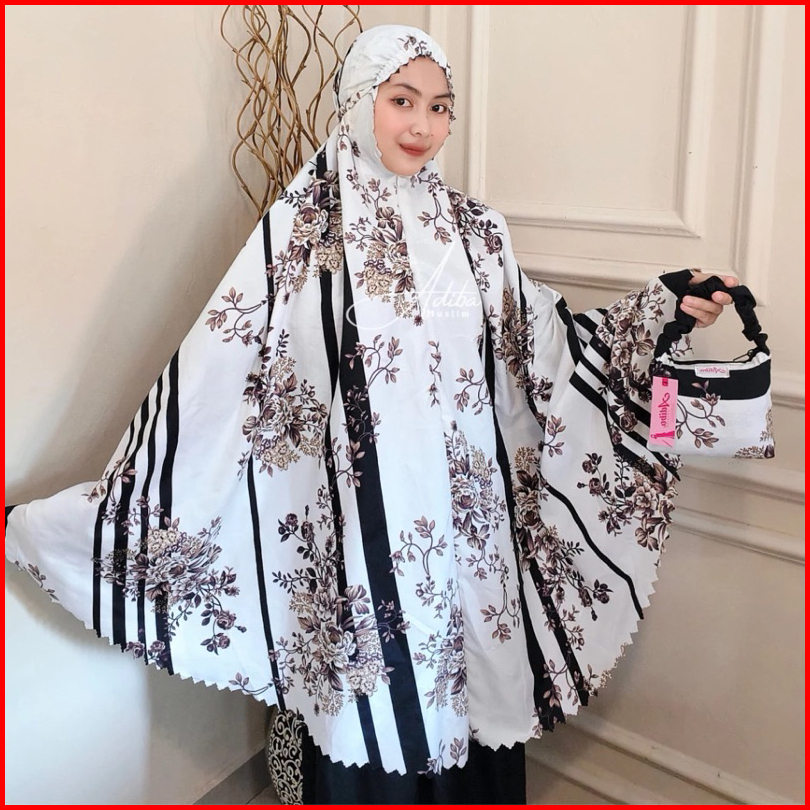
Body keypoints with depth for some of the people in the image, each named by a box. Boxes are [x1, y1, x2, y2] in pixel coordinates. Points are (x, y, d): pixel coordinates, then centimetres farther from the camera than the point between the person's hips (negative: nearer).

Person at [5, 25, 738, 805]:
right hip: (359, 530, -3)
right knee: (370, 714, 11)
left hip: (465, 527, 4)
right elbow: (211, 377, -10)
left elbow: (541, 349, 12)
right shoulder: (299, 227, -7)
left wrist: (661, 303, 5)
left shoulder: (473, 228, 6)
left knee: (469, 699, 16)